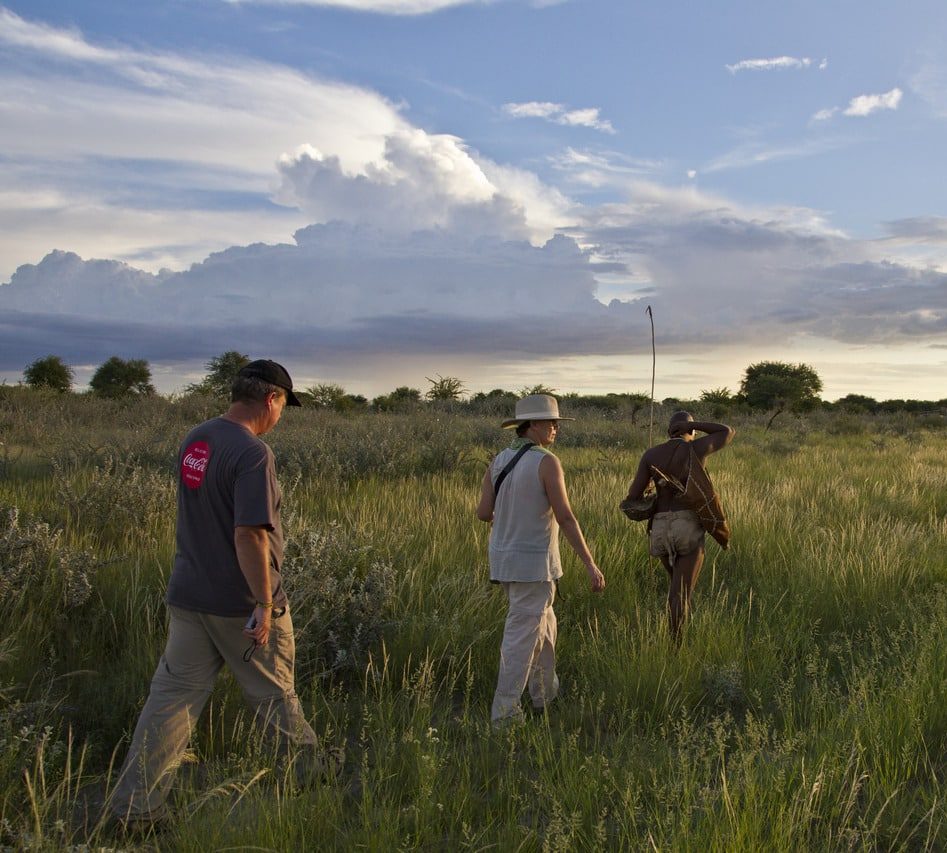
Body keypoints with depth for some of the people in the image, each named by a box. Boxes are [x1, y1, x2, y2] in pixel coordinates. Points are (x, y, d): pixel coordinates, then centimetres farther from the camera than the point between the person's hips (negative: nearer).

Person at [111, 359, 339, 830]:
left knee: (172, 695, 11)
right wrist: (265, 604, -20)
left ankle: (134, 804, 12)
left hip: (187, 596, 6)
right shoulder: (253, 454, -22)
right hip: (240, 603, -6)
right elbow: (249, 535, -27)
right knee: (273, 693, 14)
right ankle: (306, 768, 35)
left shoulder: (194, 439, 5)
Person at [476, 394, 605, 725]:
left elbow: (483, 513, 2)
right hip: (532, 563, -7)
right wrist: (590, 564, -14)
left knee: (543, 624, 24)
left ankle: (545, 692, 34)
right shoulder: (547, 462, -16)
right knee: (522, 636, 0)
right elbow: (565, 518, -18)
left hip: (505, 559, 7)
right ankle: (504, 712, 4)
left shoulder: (499, 461, 4)